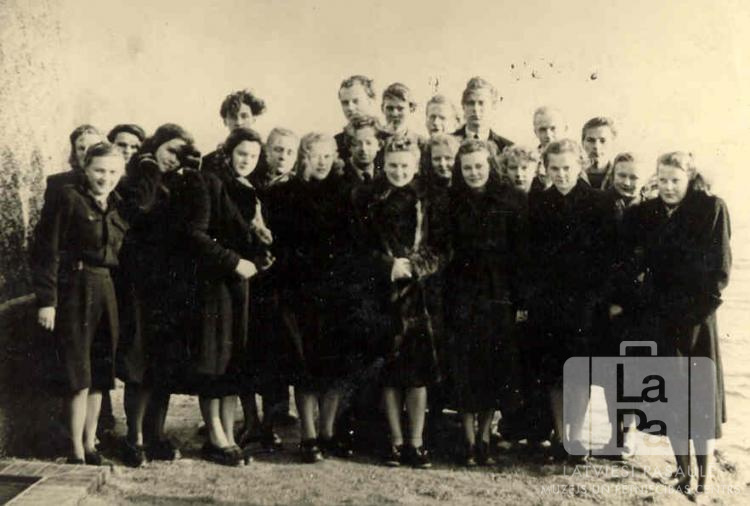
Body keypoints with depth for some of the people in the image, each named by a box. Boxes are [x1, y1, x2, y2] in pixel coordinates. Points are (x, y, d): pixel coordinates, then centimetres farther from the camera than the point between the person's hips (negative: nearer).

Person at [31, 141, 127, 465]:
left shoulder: (116, 207, 14)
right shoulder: (67, 198, -5)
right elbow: (46, 252, -10)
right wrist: (46, 300, -15)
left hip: (107, 293, 6)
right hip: (75, 292, -6)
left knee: (100, 376, 10)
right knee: (79, 376, -2)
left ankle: (90, 445, 22)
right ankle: (77, 452, 9)